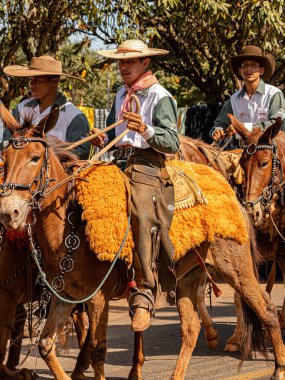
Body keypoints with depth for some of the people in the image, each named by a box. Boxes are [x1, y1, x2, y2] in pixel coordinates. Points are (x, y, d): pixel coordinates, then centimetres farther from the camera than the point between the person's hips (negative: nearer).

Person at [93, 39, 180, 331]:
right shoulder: (122, 95, 20)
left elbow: (173, 143, -9)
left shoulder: (159, 97, -1)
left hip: (147, 165, -8)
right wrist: (104, 140, 8)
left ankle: (144, 296, -27)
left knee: (143, 219, -25)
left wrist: (145, 131, -26)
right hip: (119, 162, 8)